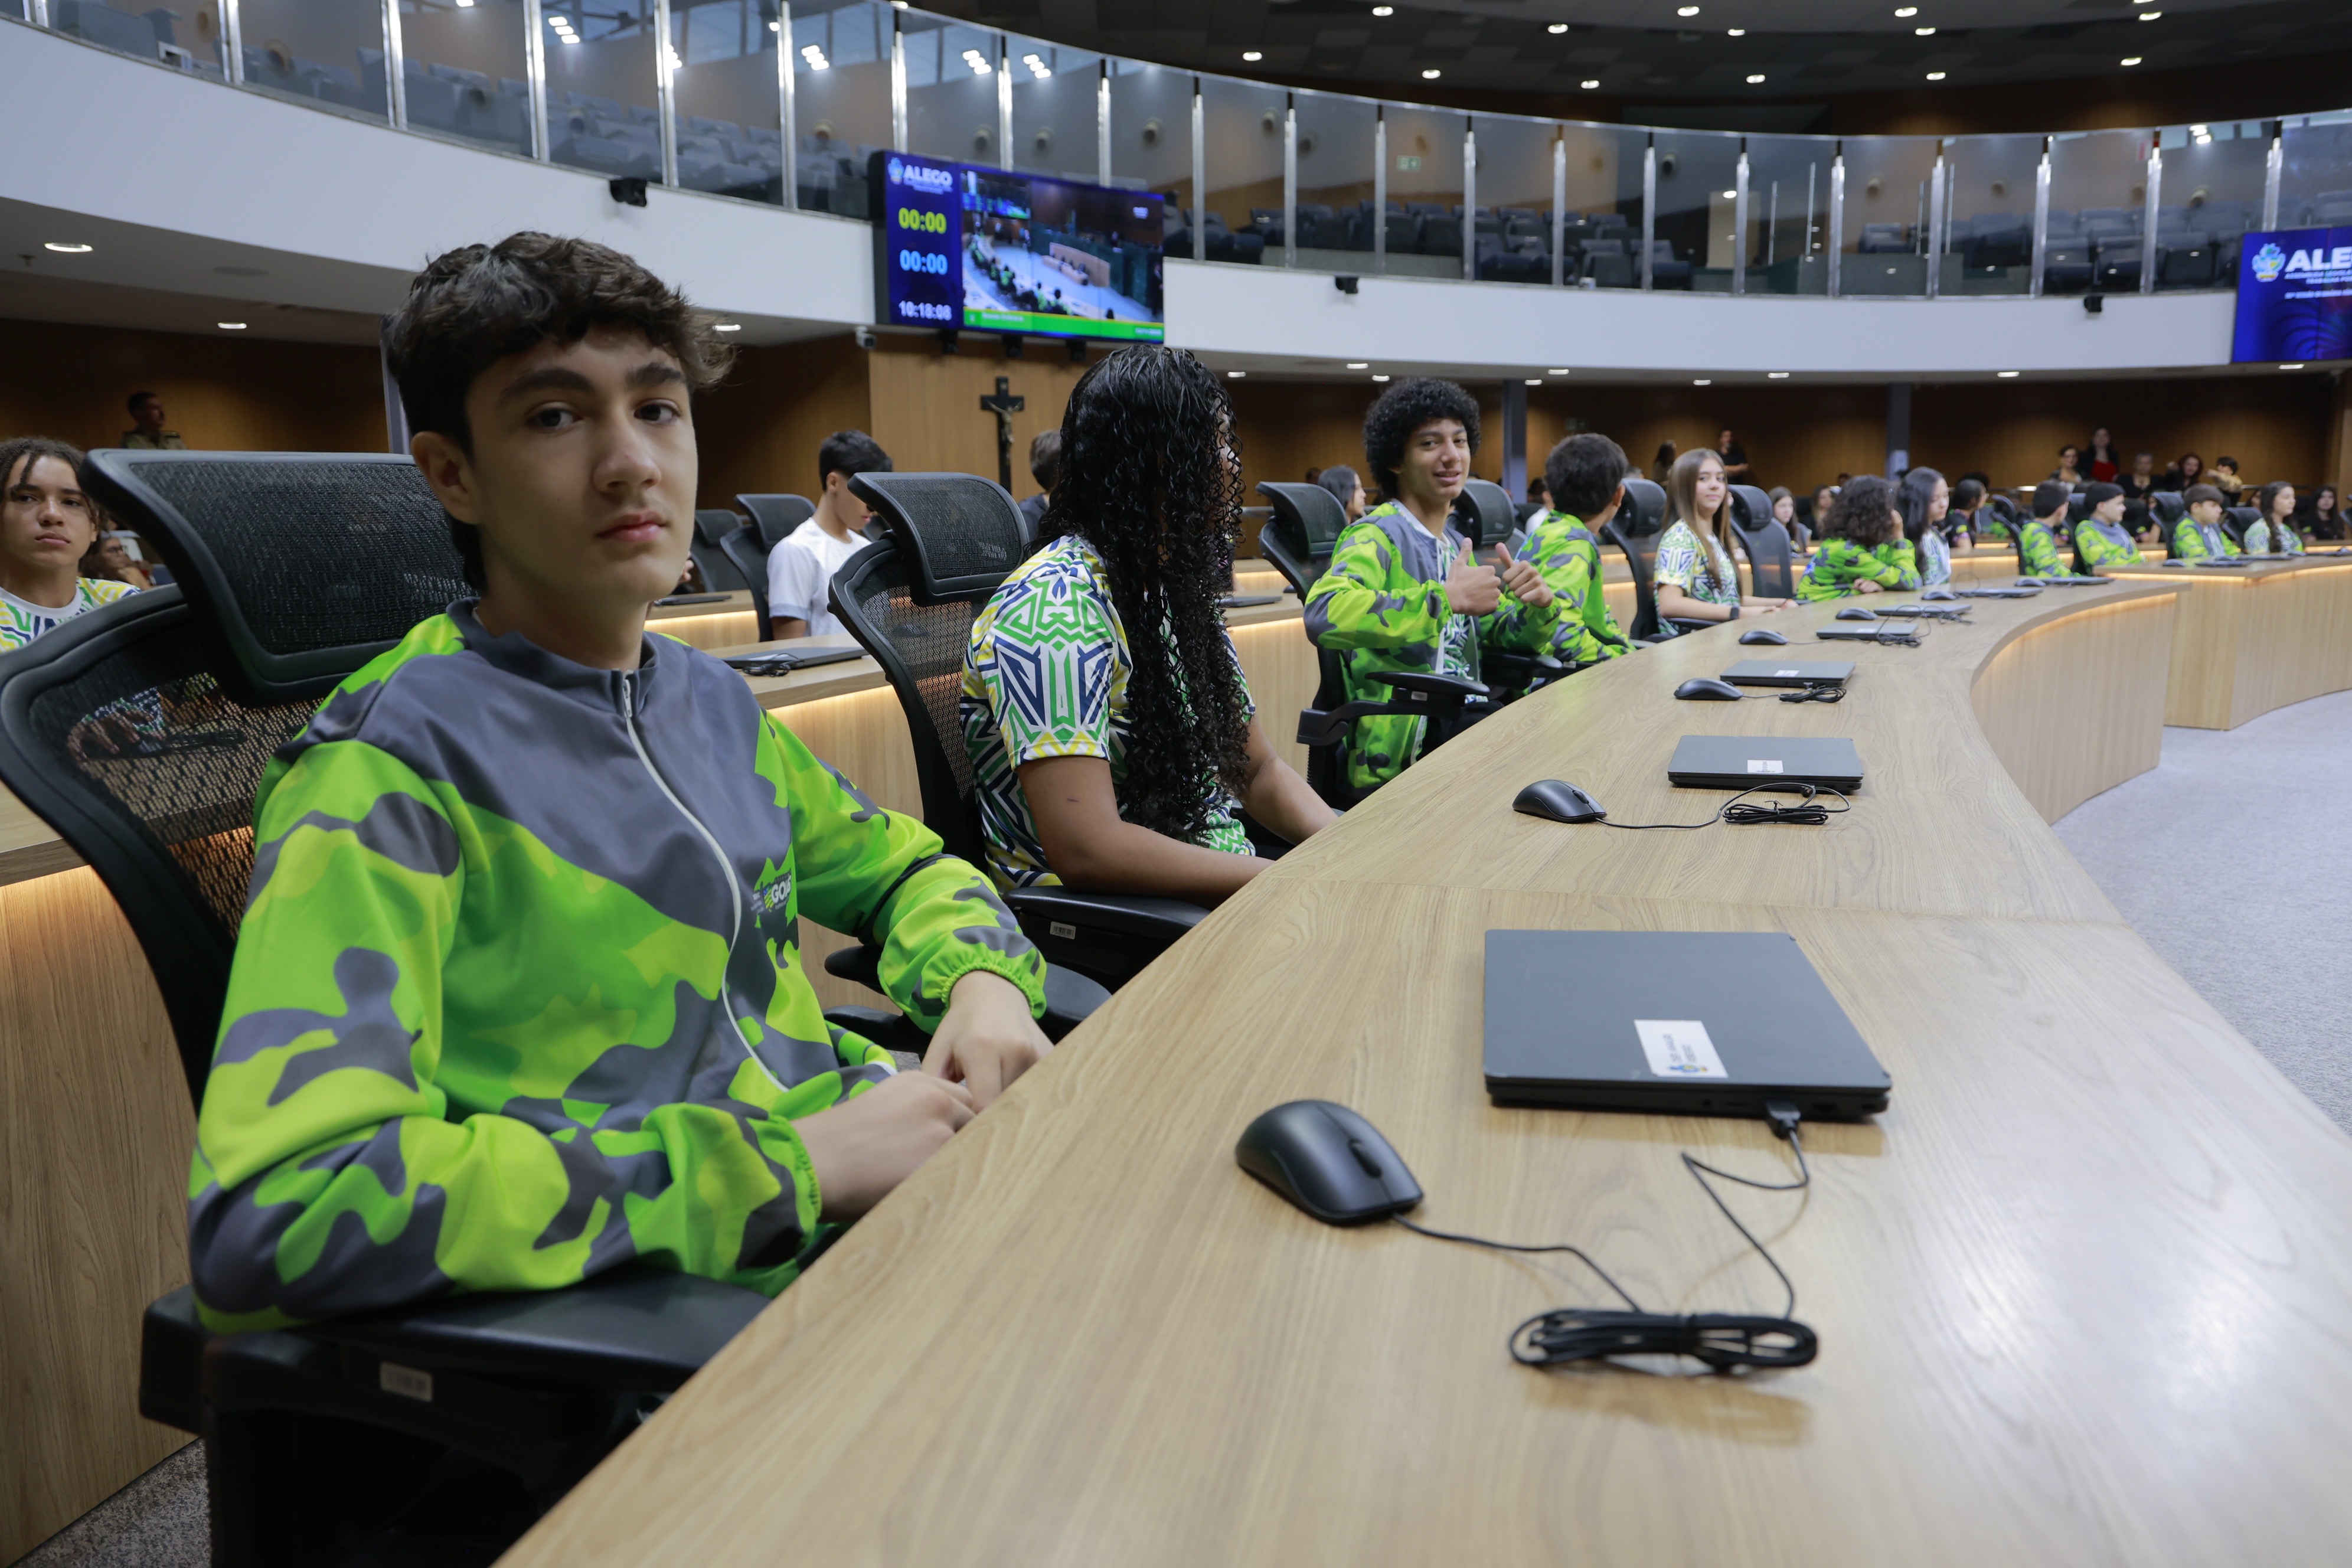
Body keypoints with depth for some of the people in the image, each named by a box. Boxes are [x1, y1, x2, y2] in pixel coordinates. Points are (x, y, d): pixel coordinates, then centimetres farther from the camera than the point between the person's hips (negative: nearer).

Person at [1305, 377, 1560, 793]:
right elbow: (1325, 614, -31)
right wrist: (1448, 597, -27)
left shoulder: (1454, 544, 20)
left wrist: (1538, 606, 1)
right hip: (1397, 763, -9)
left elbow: (1504, 634, 26)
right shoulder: (1377, 536, -9)